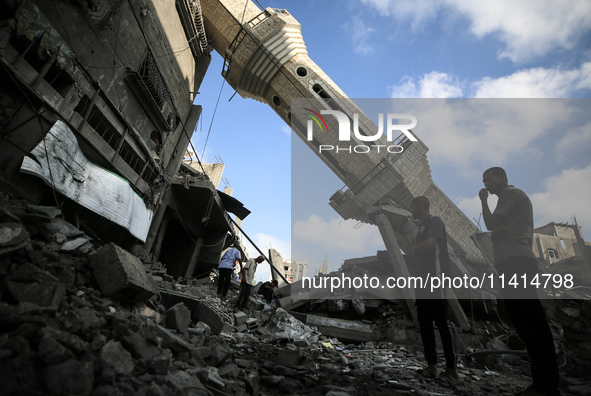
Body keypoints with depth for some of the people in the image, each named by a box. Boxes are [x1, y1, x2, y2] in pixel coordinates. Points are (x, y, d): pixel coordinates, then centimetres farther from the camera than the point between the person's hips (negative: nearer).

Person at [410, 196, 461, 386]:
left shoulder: (435, 220, -4)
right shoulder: (422, 225, 21)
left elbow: (431, 243, -19)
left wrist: (411, 249, -4)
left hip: (435, 278, -9)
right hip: (423, 279, 9)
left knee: (442, 322, -7)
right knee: (425, 323, 7)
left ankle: (452, 368, -1)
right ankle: (432, 365, 12)